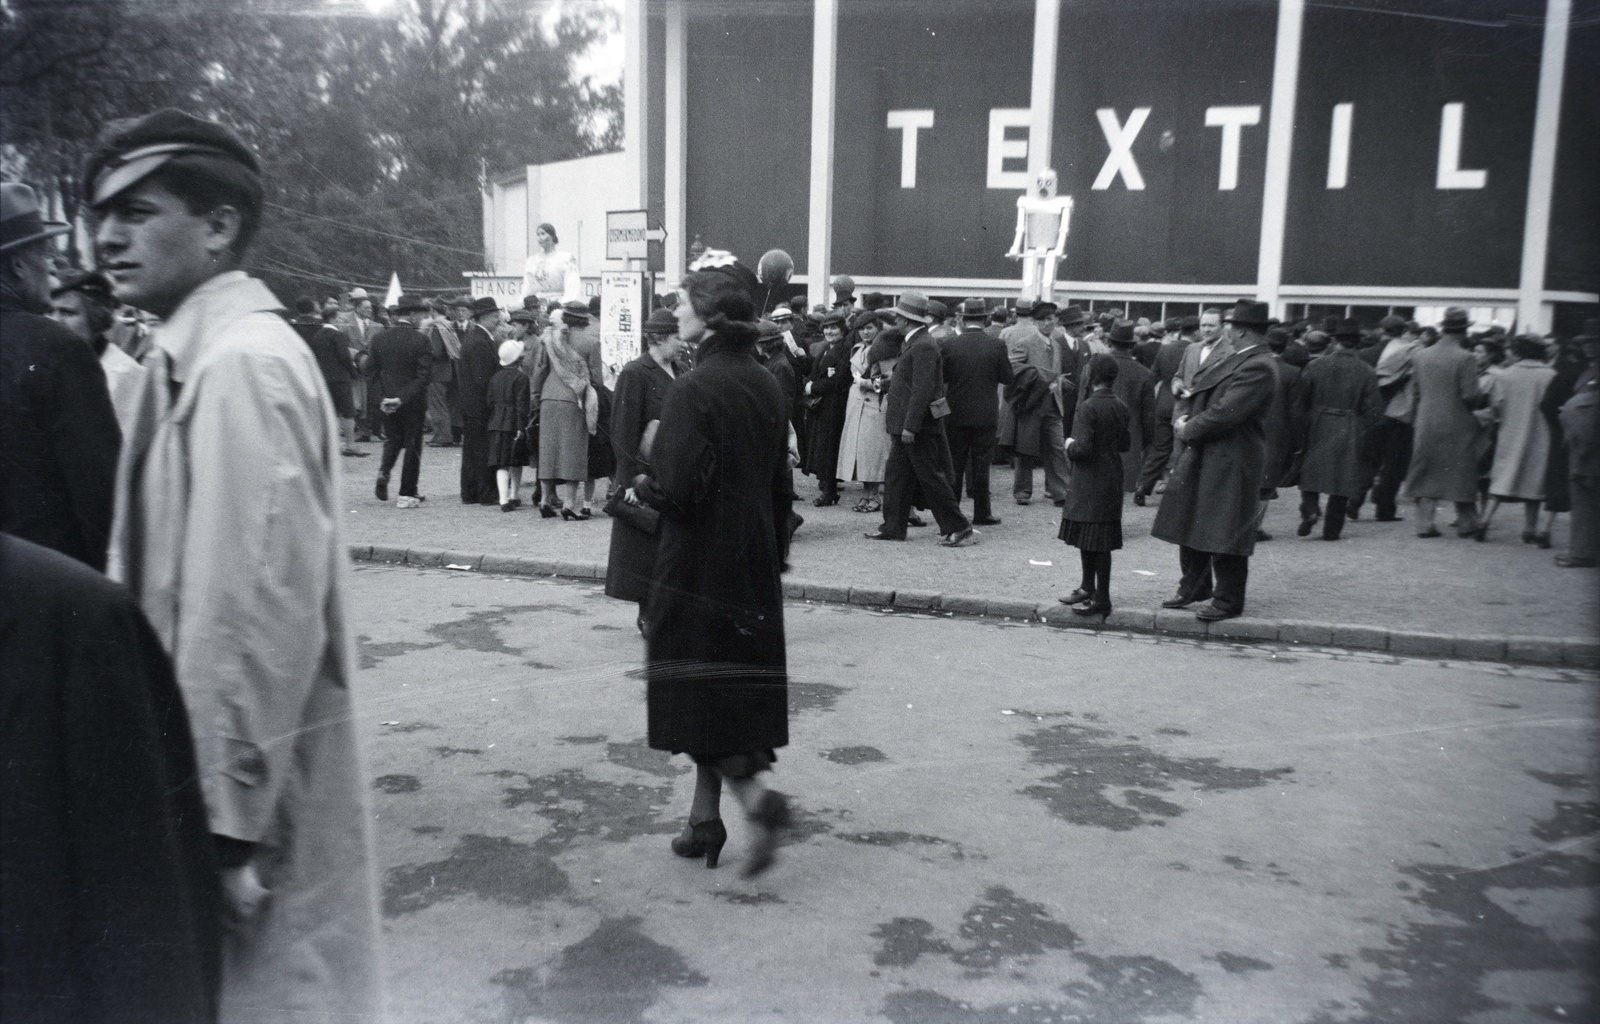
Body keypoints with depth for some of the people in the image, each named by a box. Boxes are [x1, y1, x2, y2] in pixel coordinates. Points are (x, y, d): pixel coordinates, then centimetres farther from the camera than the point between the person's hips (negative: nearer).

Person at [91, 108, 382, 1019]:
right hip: (229, 769, 8)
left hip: (253, 798, -8)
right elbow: (193, 585, 12)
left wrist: (226, 820, -20)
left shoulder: (241, 363, -19)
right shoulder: (207, 356, 10)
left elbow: (261, 609, -24)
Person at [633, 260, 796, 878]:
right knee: (732, 697, 14)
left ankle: (758, 799, -8)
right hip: (753, 567, 7)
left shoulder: (693, 390, -17)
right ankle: (705, 821, 23)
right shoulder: (766, 386, 6)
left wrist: (642, 483, -1)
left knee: (697, 702, 5)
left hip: (697, 569, -7)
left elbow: (677, 493, -22)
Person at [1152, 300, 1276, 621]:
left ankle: (1228, 601, 11)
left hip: (1229, 461, -10)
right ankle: (1195, 588, 31)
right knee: (1192, 523, 17)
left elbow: (1224, 414, -24)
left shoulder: (1257, 368, -20)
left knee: (1223, 532, -2)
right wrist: (1189, 417, -1)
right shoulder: (1233, 356, 10)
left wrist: (1189, 430, -12)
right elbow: (1201, 385, 17)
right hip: (1201, 455, 10)